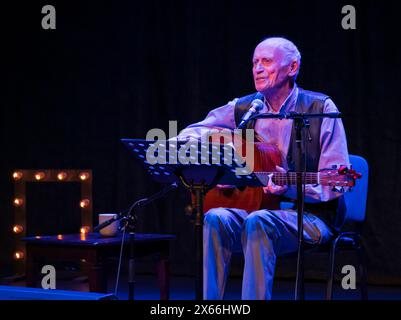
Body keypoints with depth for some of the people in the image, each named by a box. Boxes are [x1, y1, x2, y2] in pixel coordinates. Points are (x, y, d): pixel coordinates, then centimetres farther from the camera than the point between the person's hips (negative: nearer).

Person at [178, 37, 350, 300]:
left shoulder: (320, 109, -4)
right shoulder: (243, 108, 9)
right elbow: (191, 134, 13)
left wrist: (291, 187, -24)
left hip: (310, 214, -4)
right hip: (255, 206, 4)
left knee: (258, 222, -34)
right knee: (216, 218, -27)